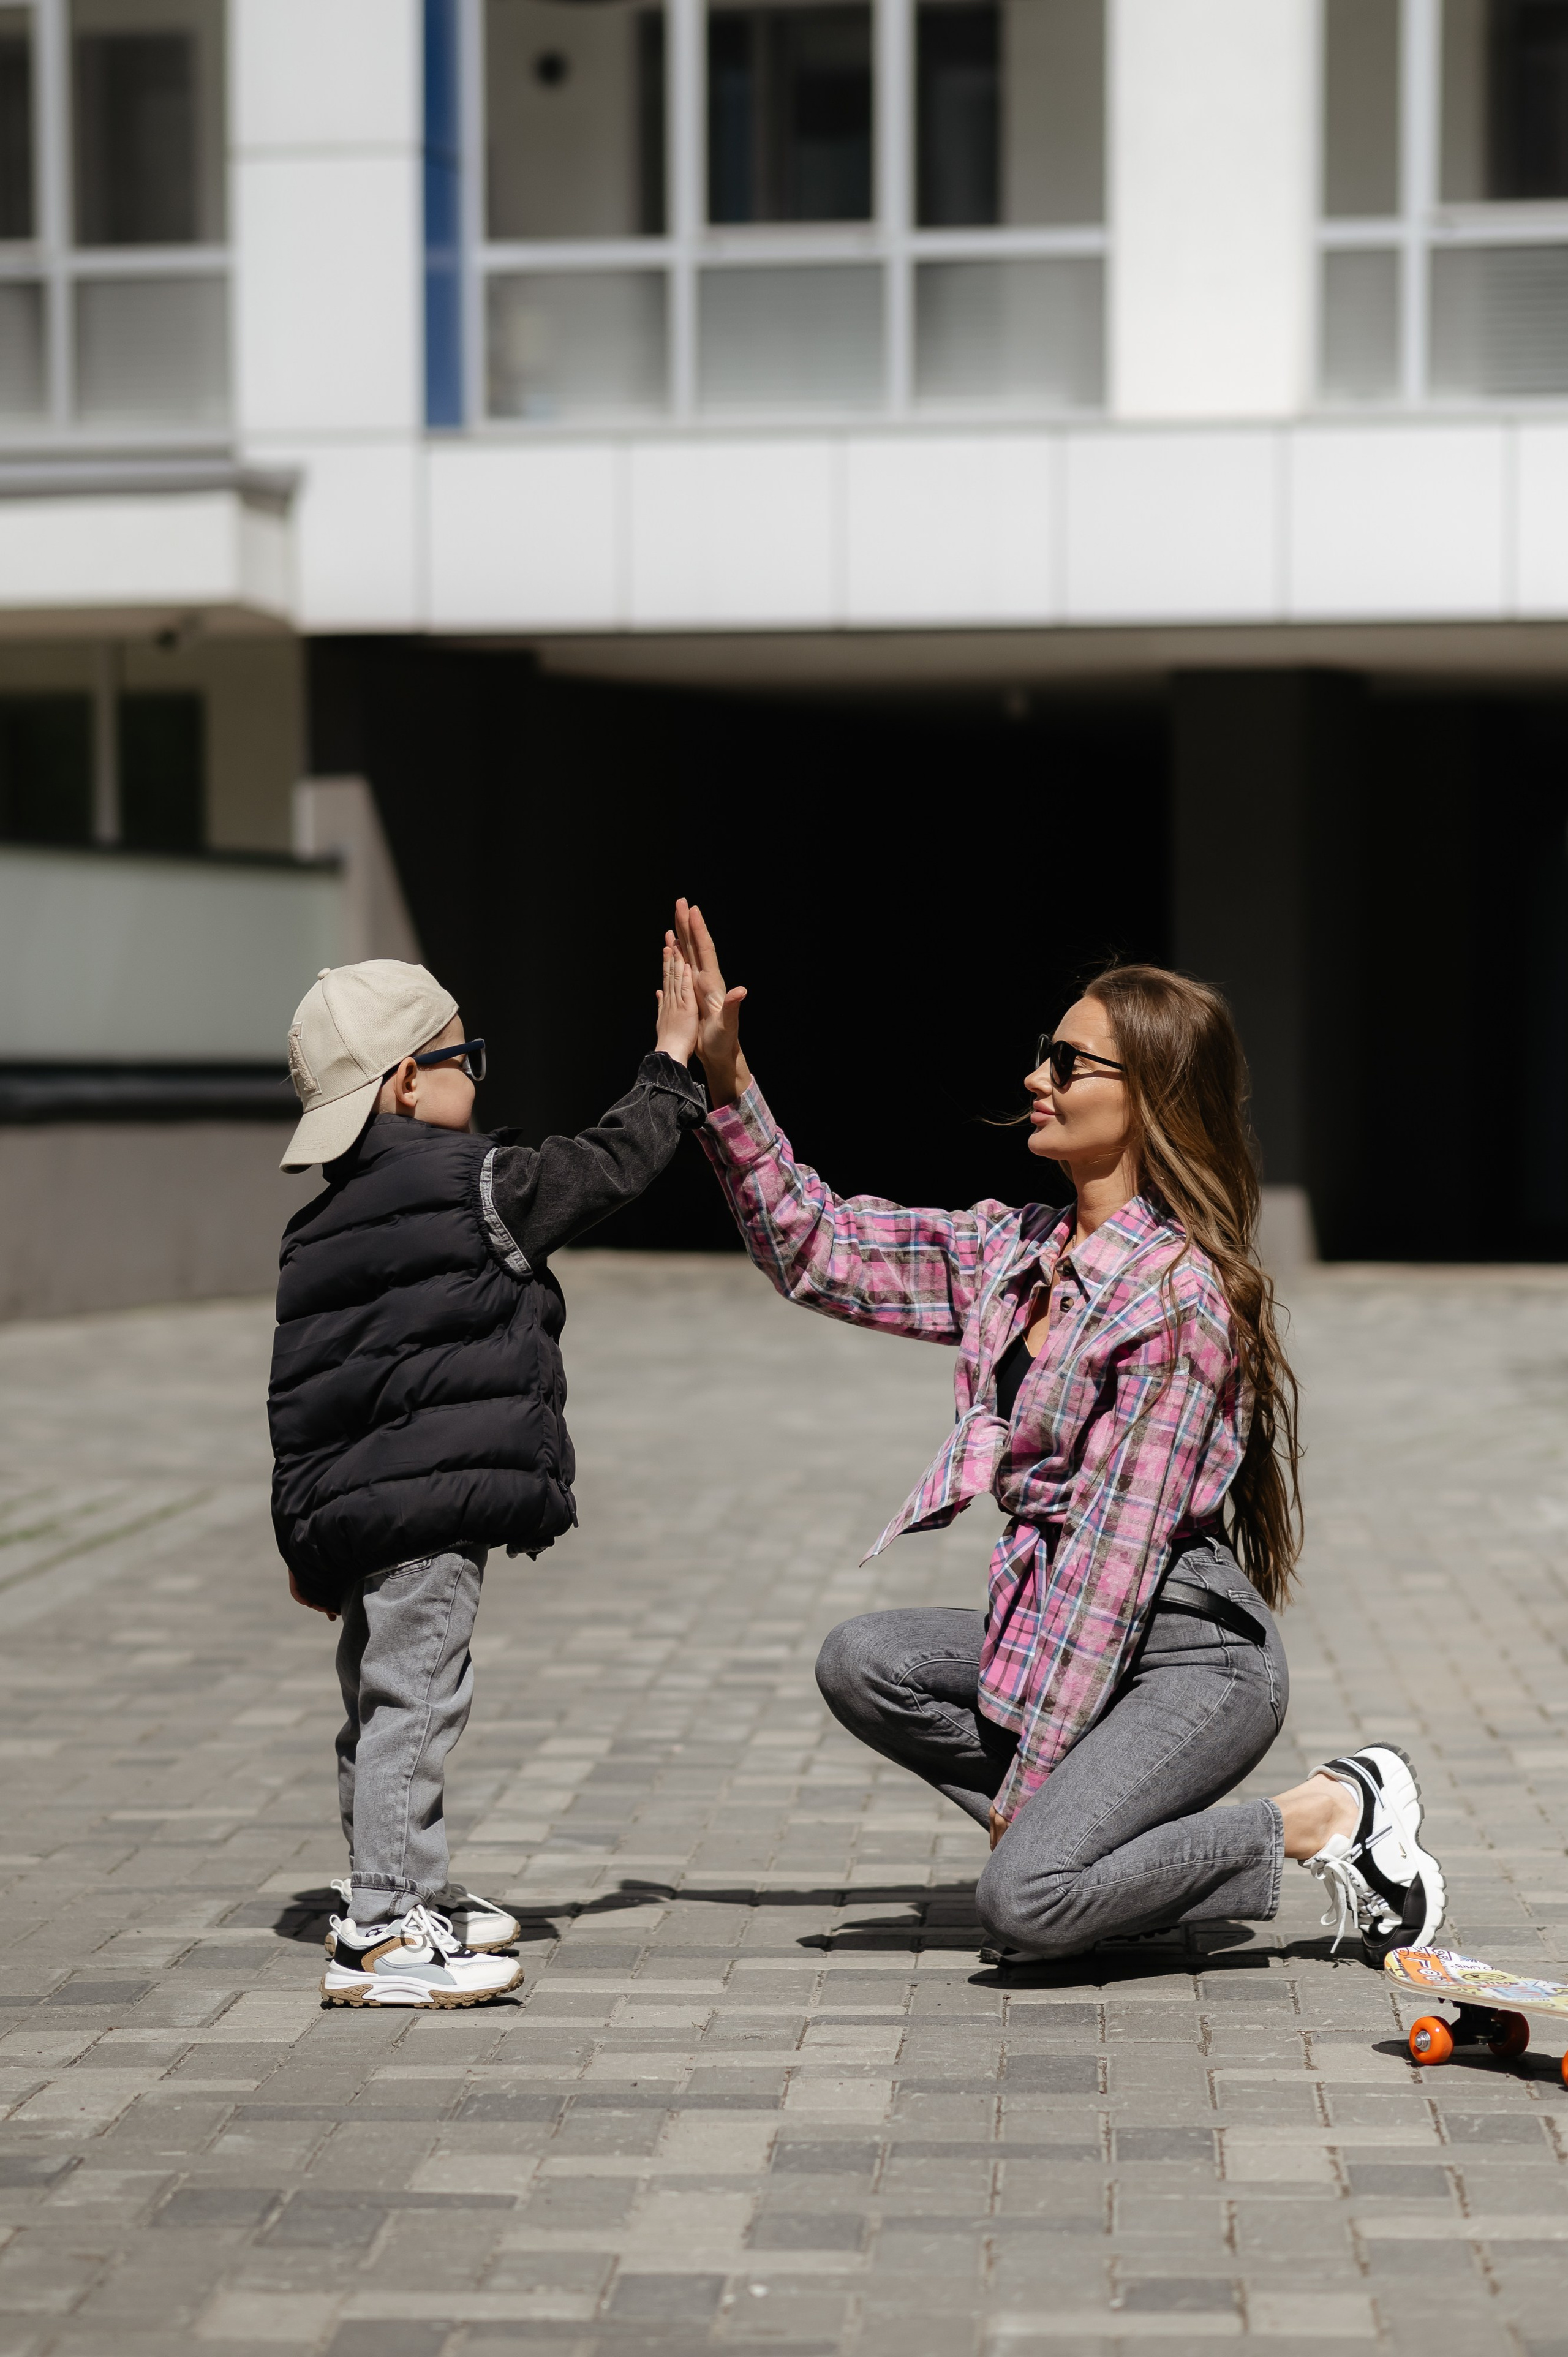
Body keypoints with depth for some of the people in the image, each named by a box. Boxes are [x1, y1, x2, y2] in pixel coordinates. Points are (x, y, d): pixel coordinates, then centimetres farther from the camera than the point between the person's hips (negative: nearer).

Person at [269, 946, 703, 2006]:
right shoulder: (477, 1185, -8)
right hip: (437, 1498, -9)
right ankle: (382, 1934, -10)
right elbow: (606, 1165, -1)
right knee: (412, 1700, -8)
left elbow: (297, 1391, 17)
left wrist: (304, 1539, 22)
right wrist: (674, 1063, 12)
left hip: (345, 1507, 9)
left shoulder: (318, 1231, 16)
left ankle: (412, 1895, 31)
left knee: (382, 1701, 17)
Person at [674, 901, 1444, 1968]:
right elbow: (819, 1250, 11)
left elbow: (1114, 1542, -20)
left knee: (1026, 1902, -22)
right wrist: (727, 1078, 1)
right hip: (1064, 1626, 8)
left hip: (1197, 1656, -8)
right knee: (863, 1662, -11)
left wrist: (1033, 1772, -18)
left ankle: (1329, 1817, -4)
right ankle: (1085, 1840, -1)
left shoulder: (1177, 1295, -19)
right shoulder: (1016, 1252, 6)